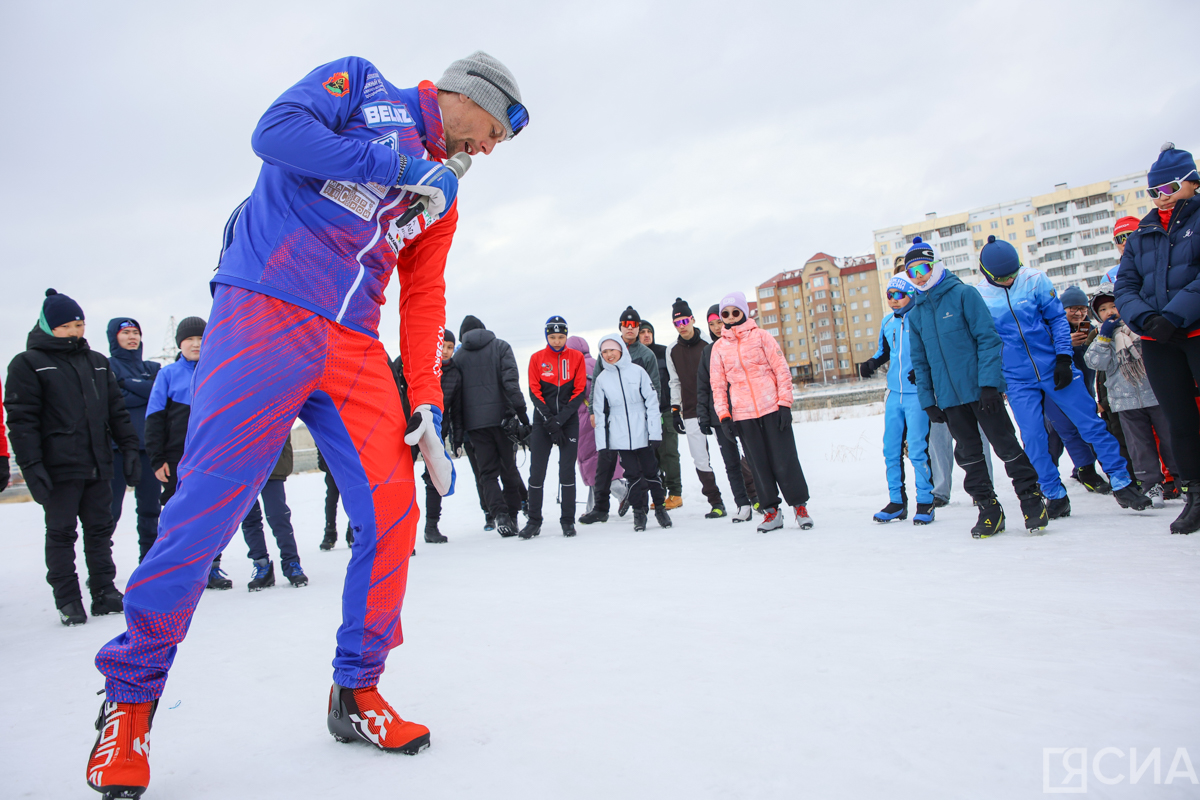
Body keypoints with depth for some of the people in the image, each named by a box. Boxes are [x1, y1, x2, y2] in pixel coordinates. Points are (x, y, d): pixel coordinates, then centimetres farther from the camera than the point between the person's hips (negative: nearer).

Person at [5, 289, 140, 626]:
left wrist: (129, 448, 9)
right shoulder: (28, 364, -1)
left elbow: (117, 411, 17)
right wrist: (31, 466, -14)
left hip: (98, 467, 5)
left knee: (100, 530, 9)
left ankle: (104, 591, 18)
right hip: (59, 469, -5)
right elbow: (21, 420, -7)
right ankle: (68, 600, 12)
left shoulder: (97, 362, 16)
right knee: (61, 534, 3)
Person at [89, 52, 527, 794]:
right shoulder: (362, 86, 8)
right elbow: (275, 130, -9)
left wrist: (427, 400, 3)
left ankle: (356, 693, 13)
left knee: (393, 511, -5)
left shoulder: (440, 196, 22)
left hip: (353, 350, 6)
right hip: (265, 315, -6)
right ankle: (130, 694, 15)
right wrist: (392, 163, -9)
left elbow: (424, 298, 14)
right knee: (210, 503, -8)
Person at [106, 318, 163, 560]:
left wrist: (127, 385, -8)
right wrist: (144, 393, -3)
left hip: (148, 446, 5)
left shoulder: (152, 368, 17)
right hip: (117, 447, -4)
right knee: (110, 509, -7)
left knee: (150, 507, 10)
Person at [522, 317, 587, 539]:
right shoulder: (537, 358, 4)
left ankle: (568, 520, 8)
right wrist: (549, 420, -11)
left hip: (569, 421, 0)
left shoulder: (576, 357, 3)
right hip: (542, 421, 1)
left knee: (567, 471, -1)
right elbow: (534, 392, 0)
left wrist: (560, 419, -11)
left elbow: (580, 391, -1)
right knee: (536, 471, -1)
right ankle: (534, 521, 9)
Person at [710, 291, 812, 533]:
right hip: (742, 414, 2)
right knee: (758, 464, 6)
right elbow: (717, 385, 9)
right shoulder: (719, 347, 9)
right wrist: (724, 417, 1)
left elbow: (782, 370, 1)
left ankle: (800, 506, 15)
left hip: (772, 407, -2)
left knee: (784, 461, -1)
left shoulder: (761, 336, 3)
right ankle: (771, 511, 17)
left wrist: (785, 403, -6)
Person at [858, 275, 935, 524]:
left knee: (917, 449, -6)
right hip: (894, 394, 7)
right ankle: (897, 501, 20)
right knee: (891, 449, 9)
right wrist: (871, 362, 6)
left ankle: (925, 502, 8)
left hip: (917, 394, -6)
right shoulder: (888, 323, 11)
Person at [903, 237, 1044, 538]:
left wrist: (989, 382, -16)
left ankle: (1032, 500, 17)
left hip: (981, 389, -4)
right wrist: (928, 400, 8)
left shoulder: (964, 294, -3)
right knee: (968, 454, 8)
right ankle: (989, 509, 18)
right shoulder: (915, 314, 11)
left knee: (1006, 445, 2)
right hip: (949, 398, 5)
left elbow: (988, 338, -8)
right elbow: (919, 361, 14)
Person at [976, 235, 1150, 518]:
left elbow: (1058, 317, 2)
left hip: (1054, 368, 0)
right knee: (1033, 439, -2)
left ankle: (1122, 484, 17)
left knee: (1091, 423, 3)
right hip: (1018, 380, 0)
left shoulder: (1035, 280, -4)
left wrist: (1063, 357, -6)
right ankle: (1056, 496, 14)